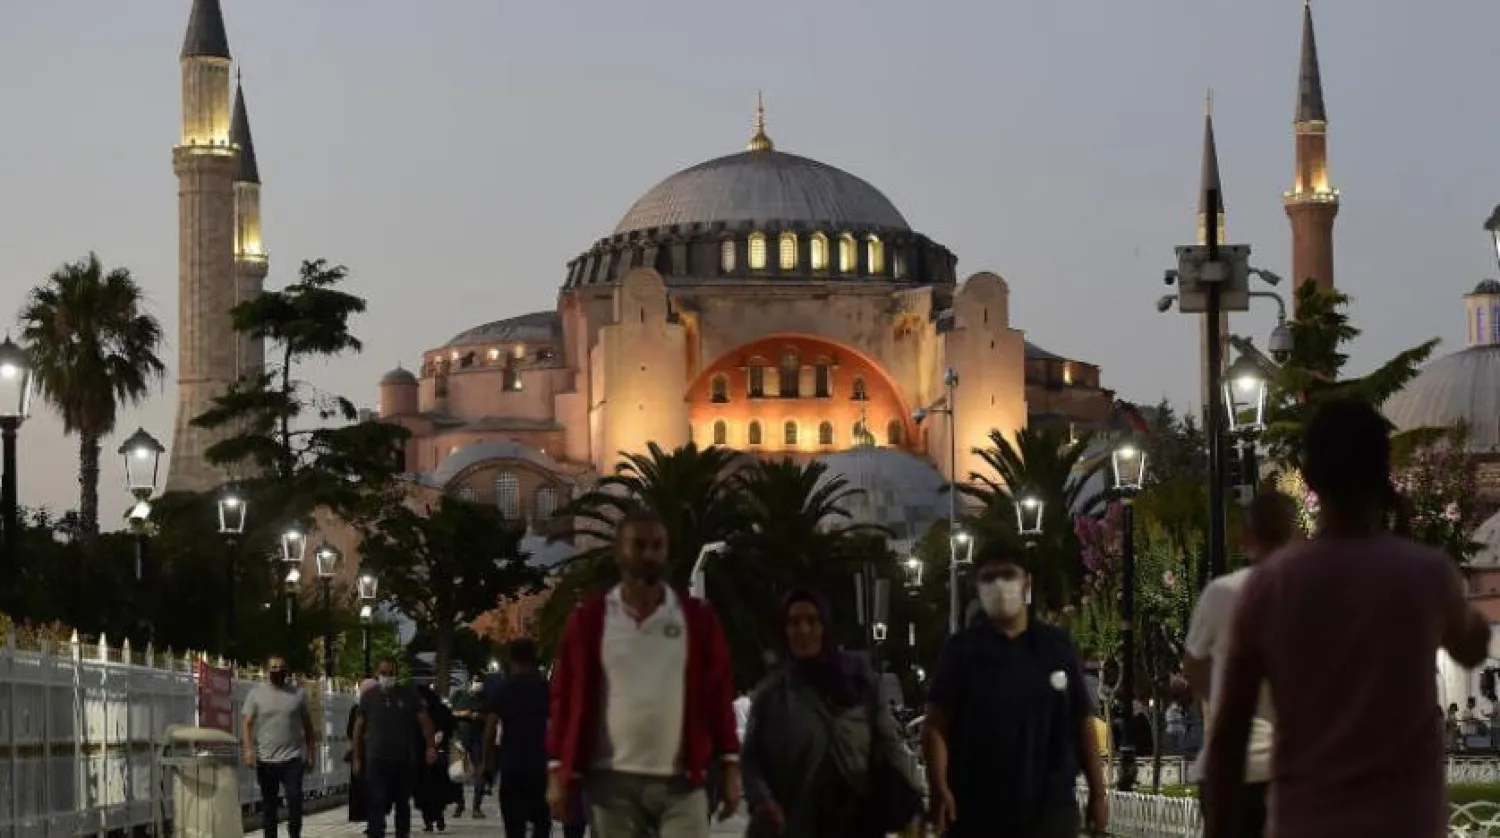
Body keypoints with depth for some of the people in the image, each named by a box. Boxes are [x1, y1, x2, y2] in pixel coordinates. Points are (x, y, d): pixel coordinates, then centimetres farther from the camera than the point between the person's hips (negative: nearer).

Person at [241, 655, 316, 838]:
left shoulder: (298, 694, 7)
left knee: (295, 798, -10)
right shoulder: (256, 694, 3)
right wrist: (249, 749, -13)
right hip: (266, 760, 0)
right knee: (269, 803, 7)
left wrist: (310, 751, 10)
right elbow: (248, 724, -1)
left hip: (293, 759, 0)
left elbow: (307, 724, 12)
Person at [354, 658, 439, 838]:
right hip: (377, 760, -2)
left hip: (405, 760, 2)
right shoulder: (369, 697, 2)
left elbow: (424, 721, 3)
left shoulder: (409, 695, 2)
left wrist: (431, 747, -7)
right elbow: (359, 727, 7)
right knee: (377, 805, -11)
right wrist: (357, 758, 6)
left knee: (403, 803, 15)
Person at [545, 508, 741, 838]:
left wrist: (730, 766, 1)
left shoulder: (697, 619, 5)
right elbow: (566, 697, 4)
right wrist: (558, 771, -1)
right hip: (613, 782, 0)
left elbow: (719, 695, 6)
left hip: (681, 782, 0)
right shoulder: (588, 620, 3)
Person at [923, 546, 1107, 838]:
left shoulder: (1057, 646, 6)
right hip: (976, 811, -1)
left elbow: (1083, 723, 7)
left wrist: (1097, 793, 4)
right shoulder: (961, 650, 2)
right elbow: (936, 726, -3)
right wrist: (940, 790, -16)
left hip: (1050, 808, 1)